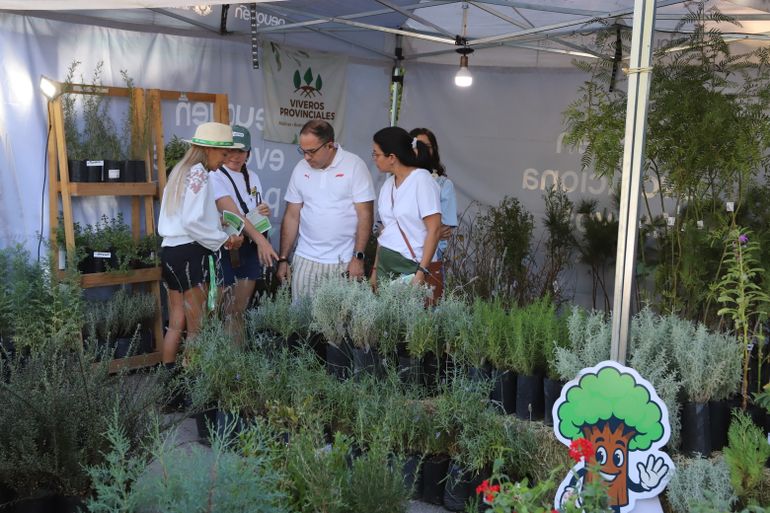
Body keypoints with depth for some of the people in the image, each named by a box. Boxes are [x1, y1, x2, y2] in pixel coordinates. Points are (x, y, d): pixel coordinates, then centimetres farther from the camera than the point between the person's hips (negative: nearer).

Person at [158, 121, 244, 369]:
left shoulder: (182, 170, 17)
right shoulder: (198, 173, -12)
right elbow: (193, 222, -20)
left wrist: (217, 223, 13)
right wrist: (224, 239, -11)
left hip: (171, 251, 9)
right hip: (190, 254, -9)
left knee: (176, 324, 13)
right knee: (196, 329, -1)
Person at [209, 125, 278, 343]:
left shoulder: (253, 177, 11)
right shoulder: (215, 177, -10)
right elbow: (232, 212, -23)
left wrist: (264, 213, -3)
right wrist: (261, 239, -33)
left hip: (250, 249, 6)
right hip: (225, 249, -6)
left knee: (239, 312, 12)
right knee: (226, 312, -2)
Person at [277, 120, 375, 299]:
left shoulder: (355, 166, -6)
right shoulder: (300, 169, 6)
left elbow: (365, 215, -7)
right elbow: (292, 216, 10)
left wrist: (358, 257, -12)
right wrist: (283, 259, 7)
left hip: (344, 263, -3)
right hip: (305, 260, 4)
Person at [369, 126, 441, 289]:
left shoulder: (422, 180, -10)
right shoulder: (388, 184, 10)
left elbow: (434, 230, -13)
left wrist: (421, 272, -18)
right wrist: (376, 268, 12)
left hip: (410, 265, -6)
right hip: (385, 263, 6)